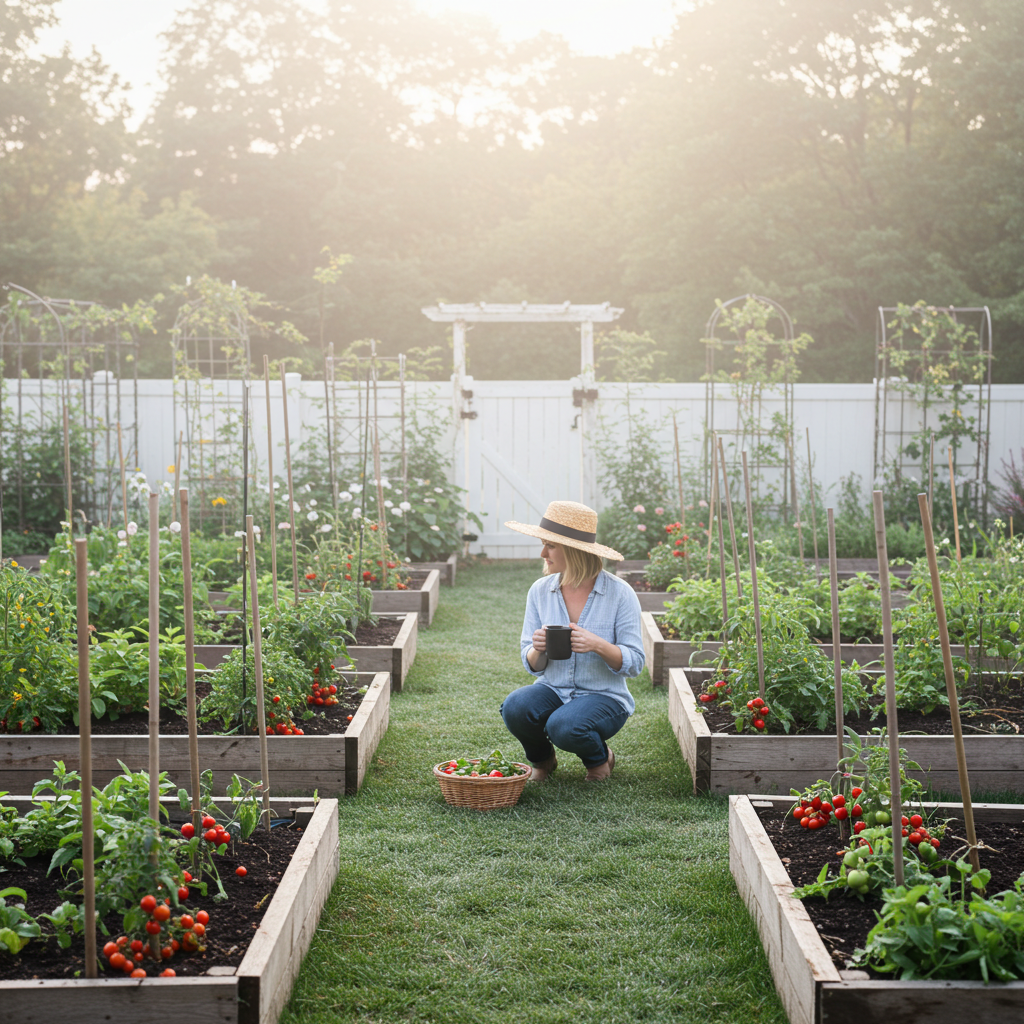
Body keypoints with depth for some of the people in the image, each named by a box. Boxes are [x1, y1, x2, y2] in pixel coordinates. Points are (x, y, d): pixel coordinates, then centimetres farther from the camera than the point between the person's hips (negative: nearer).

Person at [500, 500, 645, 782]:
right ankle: (542, 759, 4)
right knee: (514, 707, -29)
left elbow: (634, 663, -10)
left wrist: (598, 645, -28)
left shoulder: (619, 594, -11)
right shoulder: (540, 591, 0)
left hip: (604, 696, -3)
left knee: (564, 726, -34)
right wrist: (538, 649, -20)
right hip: (553, 691, 3)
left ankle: (600, 757, 2)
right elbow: (532, 665, 4)